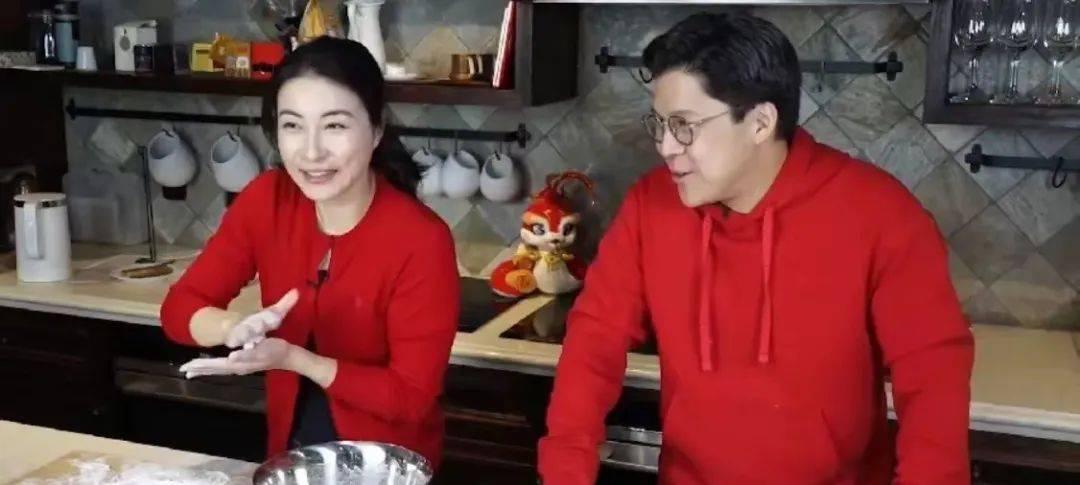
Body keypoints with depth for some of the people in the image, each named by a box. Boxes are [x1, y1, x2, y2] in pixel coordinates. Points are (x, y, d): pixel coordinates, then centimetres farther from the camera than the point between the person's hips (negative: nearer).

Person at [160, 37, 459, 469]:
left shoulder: (421, 241, -24)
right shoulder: (265, 201, -11)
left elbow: (413, 397, -20)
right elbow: (179, 307, -6)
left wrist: (292, 358, -29)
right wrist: (235, 328, -27)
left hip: (388, 466, -4)